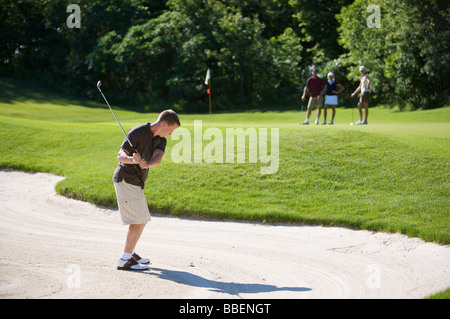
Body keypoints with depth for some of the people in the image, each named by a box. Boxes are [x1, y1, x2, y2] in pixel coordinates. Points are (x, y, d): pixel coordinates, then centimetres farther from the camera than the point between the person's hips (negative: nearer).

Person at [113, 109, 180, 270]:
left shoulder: (161, 140, 7)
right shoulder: (137, 133, -14)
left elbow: (157, 158, -13)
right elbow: (120, 155, -19)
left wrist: (147, 164, -36)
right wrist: (133, 160, -40)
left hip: (135, 184, 9)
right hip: (126, 180, -9)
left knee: (142, 220, 18)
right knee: (139, 221, -13)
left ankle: (130, 253, 33)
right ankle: (125, 261, -12)